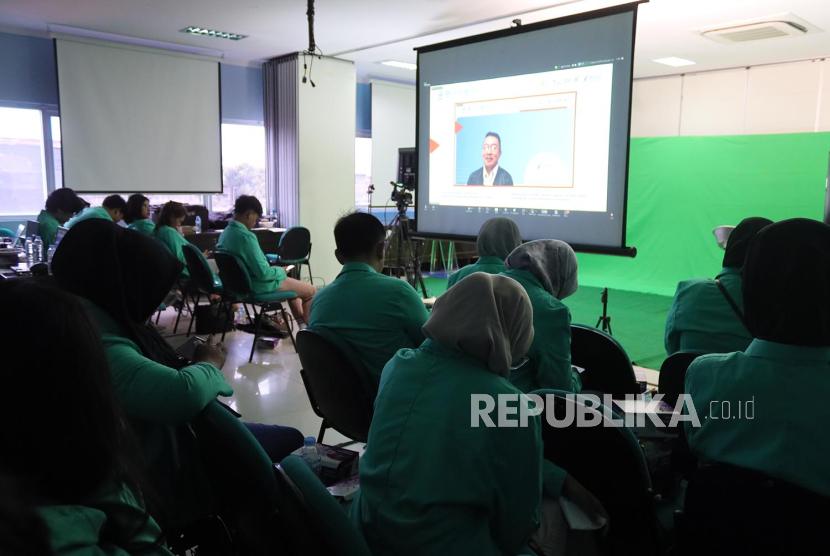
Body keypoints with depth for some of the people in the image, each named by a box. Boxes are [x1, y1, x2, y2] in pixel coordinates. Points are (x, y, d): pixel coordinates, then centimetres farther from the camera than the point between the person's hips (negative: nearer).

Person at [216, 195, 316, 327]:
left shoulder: (225, 234, 0)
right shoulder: (246, 236, -28)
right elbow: (263, 272, -29)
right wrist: (282, 271, -10)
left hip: (242, 283, 10)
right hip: (259, 286, -10)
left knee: (291, 282, 31)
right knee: (311, 291, 4)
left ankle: (302, 324, 34)